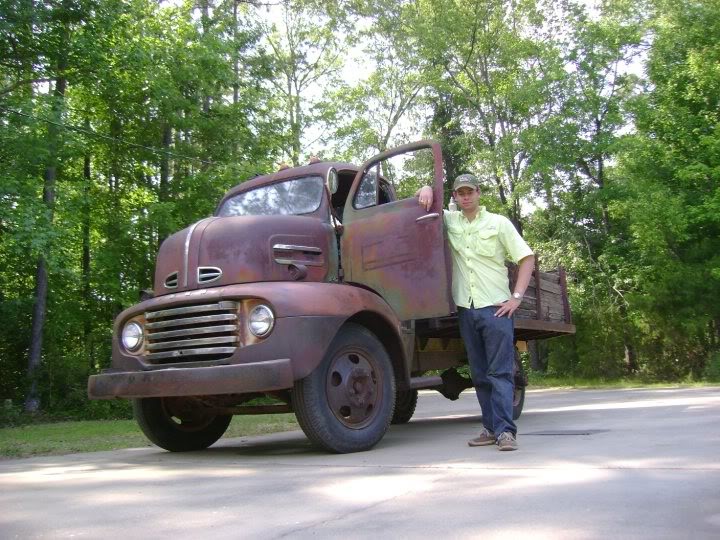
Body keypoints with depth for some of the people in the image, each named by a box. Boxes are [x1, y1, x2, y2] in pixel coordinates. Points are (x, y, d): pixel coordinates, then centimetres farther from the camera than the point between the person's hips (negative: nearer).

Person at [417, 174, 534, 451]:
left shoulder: (498, 223, 3)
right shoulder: (449, 220, 11)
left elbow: (527, 258, 2)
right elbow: (423, 201, 20)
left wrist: (516, 297, -7)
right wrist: (427, 189, -4)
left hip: (495, 307, -4)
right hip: (466, 309, 4)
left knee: (500, 371, -8)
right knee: (479, 373, 7)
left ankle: (506, 431, -10)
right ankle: (491, 428, 13)